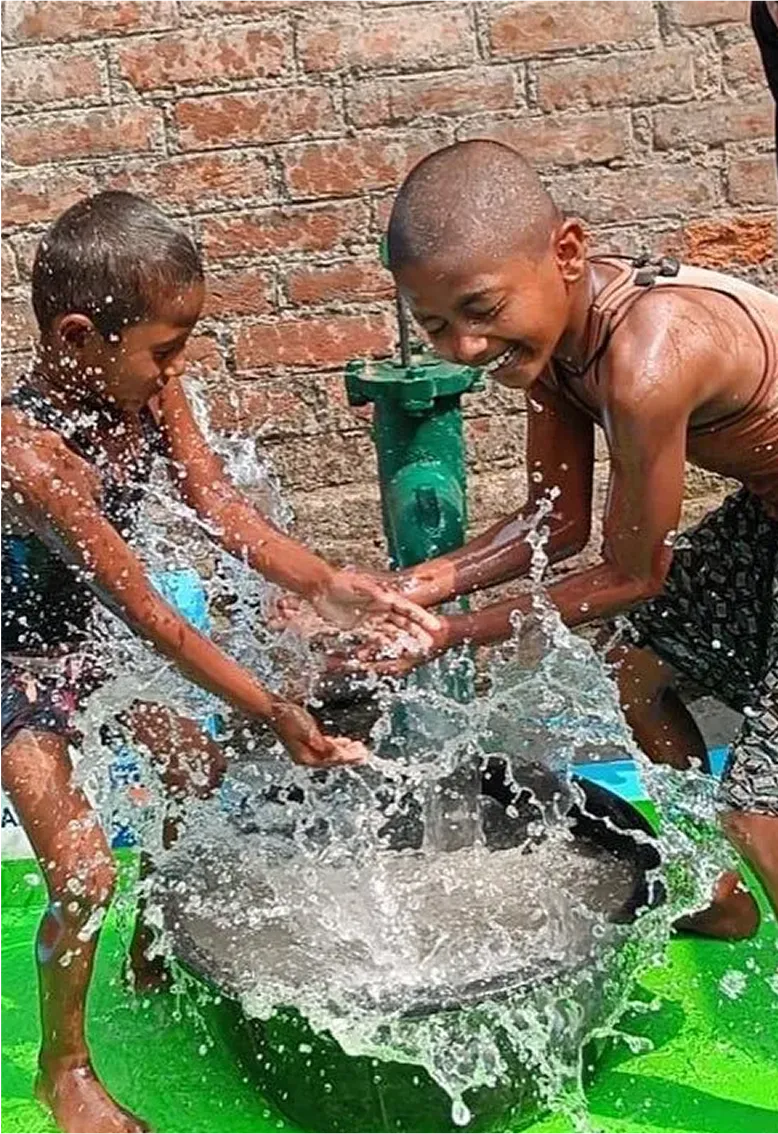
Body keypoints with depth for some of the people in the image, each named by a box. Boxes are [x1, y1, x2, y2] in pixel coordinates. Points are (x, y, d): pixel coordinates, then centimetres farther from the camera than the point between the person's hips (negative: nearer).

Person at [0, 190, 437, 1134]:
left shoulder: (145, 390, -15)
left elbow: (217, 505, -12)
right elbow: (144, 610, -34)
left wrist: (322, 583, -25)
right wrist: (270, 711, -31)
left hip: (81, 640, 8)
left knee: (199, 771, 18)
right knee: (82, 872, -11)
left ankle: (154, 951, 43)